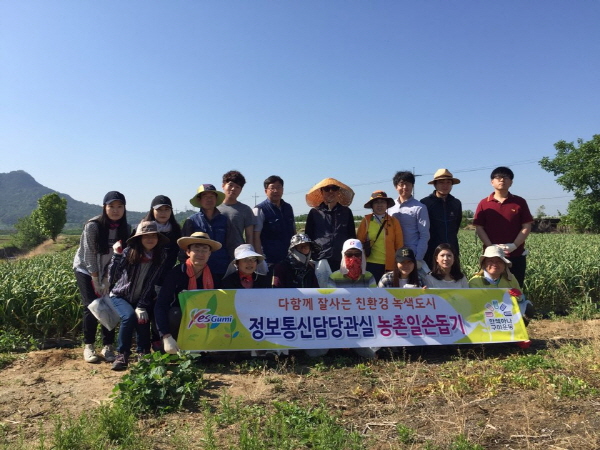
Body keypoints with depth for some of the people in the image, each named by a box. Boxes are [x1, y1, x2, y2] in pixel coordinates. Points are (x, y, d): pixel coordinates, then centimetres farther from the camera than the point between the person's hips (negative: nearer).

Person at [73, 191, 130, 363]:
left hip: (107, 272, 3)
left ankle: (108, 347, 4)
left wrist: (107, 280, -14)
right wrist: (96, 282, -19)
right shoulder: (93, 226, -22)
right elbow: (89, 255, -20)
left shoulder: (124, 228, -11)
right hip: (86, 270, -3)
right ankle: (88, 346, 6)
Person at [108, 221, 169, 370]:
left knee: (142, 318, -25)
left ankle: (144, 353, 0)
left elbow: (152, 284, -10)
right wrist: (117, 255, -29)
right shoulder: (129, 252, -14)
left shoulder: (161, 257, -9)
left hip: (143, 299, 2)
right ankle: (122, 354, -10)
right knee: (129, 316, -29)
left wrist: (142, 306, -19)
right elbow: (112, 279, -19)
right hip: (120, 296, -1)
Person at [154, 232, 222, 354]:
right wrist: (166, 337, -34)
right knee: (175, 313, -33)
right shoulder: (176, 273, -17)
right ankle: (178, 349, -10)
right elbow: (160, 306, -24)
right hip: (180, 323, -2)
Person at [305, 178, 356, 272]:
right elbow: (308, 237, 10)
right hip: (320, 260, -1)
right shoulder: (314, 212, 9)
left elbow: (352, 237, 16)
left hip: (342, 261, 1)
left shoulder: (346, 212, 14)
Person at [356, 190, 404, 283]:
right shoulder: (366, 221, 0)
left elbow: (399, 244, 4)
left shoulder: (394, 221, 2)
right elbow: (359, 242, 3)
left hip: (389, 264, 1)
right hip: (371, 264, -1)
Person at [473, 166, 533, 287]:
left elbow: (526, 227, 2)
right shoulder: (484, 204, 5)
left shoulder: (520, 202, 6)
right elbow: (479, 228, 1)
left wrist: (514, 245, -11)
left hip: (516, 255, 1)